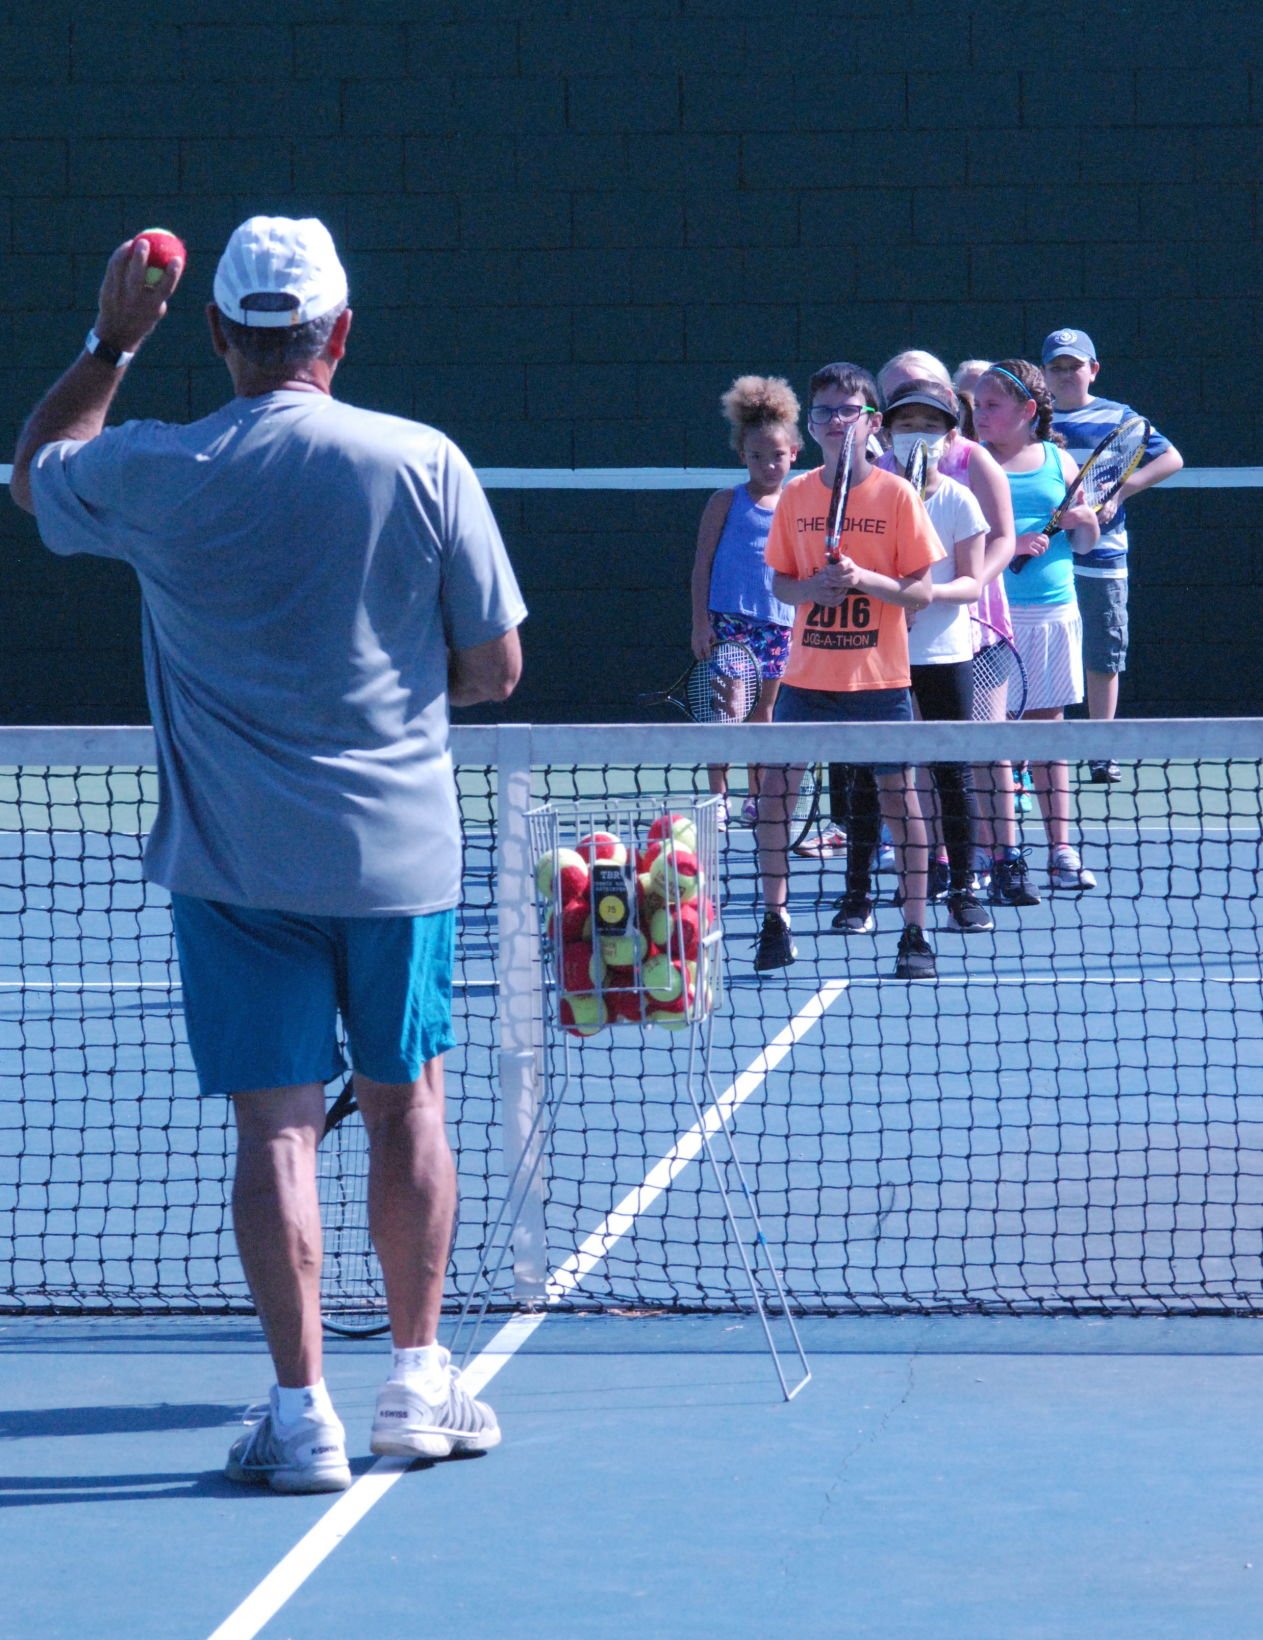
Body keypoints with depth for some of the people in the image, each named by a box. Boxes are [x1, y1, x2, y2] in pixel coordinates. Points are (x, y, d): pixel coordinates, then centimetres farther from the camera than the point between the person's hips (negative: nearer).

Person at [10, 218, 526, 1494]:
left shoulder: (151, 474, -6)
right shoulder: (423, 463, -7)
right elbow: (494, 666, -1)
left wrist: (111, 339, 21)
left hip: (235, 858, 0)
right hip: (397, 847, 0)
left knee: (275, 1124, 1)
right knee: (405, 1107, 13)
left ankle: (302, 1414, -2)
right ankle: (417, 1384, 20)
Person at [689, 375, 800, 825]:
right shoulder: (727, 503, 1)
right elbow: (702, 564, 0)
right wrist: (700, 621, -7)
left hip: (779, 623, 3)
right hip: (727, 620, -3)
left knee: (764, 710, 9)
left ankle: (757, 799, 16)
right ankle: (718, 798, -2)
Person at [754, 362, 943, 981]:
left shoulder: (897, 495, -5)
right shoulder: (796, 495, 5)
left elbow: (920, 592, -5)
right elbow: (780, 582, 10)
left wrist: (864, 579, -21)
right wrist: (810, 588, -11)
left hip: (879, 678, -3)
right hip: (808, 674, 3)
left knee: (897, 792, 0)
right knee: (775, 785, -1)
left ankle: (915, 933, 7)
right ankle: (775, 923, 11)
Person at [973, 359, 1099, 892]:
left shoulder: (1059, 462, 9)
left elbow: (1084, 544, 17)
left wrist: (1083, 523, -5)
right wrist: (1008, 546, -20)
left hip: (1053, 612, 3)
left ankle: (1060, 850, 10)